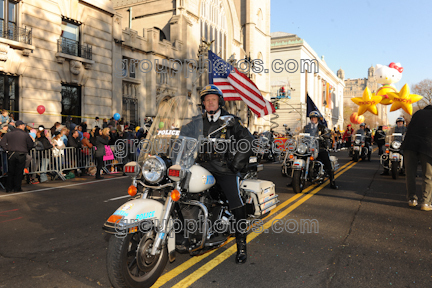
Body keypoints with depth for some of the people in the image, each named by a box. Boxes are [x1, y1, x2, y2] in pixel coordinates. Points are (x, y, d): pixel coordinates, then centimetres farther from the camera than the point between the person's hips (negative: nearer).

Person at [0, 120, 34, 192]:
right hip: (21, 155, -3)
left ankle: (9, 188, 14)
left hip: (11, 154, 3)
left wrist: (7, 149, 8)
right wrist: (26, 150, 14)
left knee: (10, 172, 11)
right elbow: (31, 145, -2)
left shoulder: (8, 134, 5)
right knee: (19, 172, 5)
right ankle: (17, 188, 7)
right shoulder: (25, 135, -4)